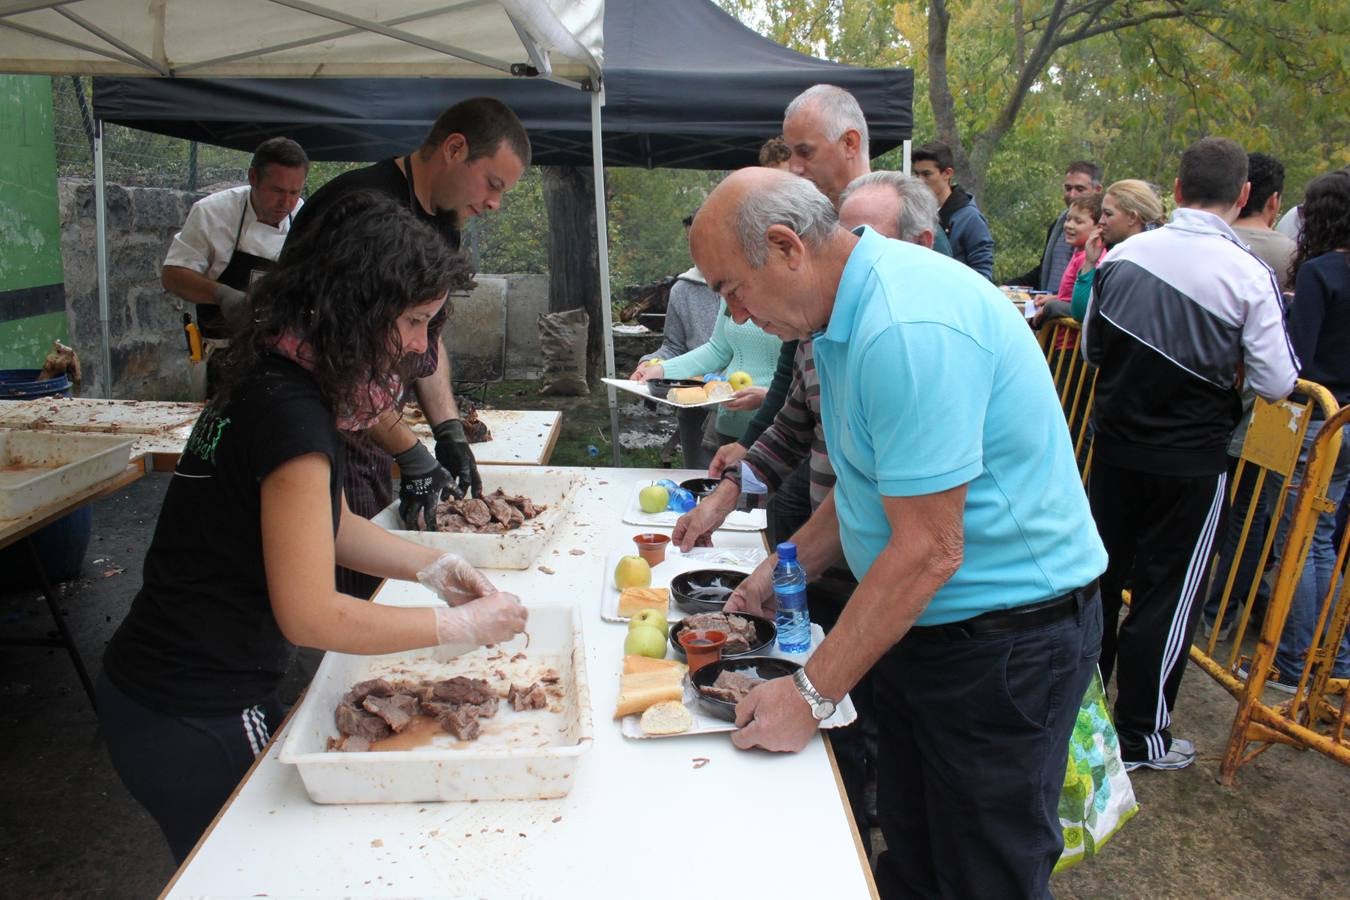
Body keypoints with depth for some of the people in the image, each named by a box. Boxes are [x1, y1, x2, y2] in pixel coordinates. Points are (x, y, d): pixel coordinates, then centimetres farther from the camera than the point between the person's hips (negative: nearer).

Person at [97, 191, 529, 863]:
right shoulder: (291, 416, -27)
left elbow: (328, 525, 13)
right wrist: (461, 626, -18)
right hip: (191, 726, -8)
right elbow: (310, 615, -26)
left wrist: (432, 567, 0)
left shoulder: (278, 384, 3)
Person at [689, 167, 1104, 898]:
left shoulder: (907, 331, -29)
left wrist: (811, 695, -21)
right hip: (922, 620, 9)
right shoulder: (850, 309, 4)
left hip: (1007, 637, -9)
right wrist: (790, 565, 8)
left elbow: (928, 551, -28)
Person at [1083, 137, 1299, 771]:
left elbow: (1091, 347, 7)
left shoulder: (1124, 254, -3)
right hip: (1190, 462, -4)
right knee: (1167, 596, 9)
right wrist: (1224, 366, 7)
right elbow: (1276, 384, -11)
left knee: (1101, 576, 19)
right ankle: (1139, 738, 21)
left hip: (1113, 443, 4)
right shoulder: (1249, 275, -14)